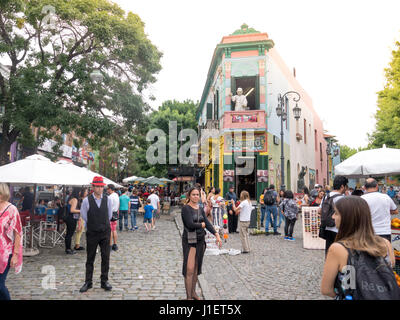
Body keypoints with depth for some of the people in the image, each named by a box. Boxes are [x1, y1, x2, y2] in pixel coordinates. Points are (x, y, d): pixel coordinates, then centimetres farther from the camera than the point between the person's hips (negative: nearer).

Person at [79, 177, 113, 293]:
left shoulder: (108, 199, -2)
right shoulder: (86, 200, -8)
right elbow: (84, 216, 6)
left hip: (105, 232, 2)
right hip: (91, 233, -1)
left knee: (106, 257, 5)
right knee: (90, 258, 8)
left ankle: (104, 281, 18)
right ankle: (88, 282, 21)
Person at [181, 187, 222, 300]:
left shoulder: (200, 209, 10)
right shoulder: (186, 208, -11)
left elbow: (207, 223, 3)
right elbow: (190, 224, -21)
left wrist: (217, 235, -9)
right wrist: (202, 225, -5)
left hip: (200, 240, 6)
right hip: (189, 241, -6)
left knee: (196, 268, 14)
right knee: (190, 269, -5)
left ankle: (193, 292, 27)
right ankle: (188, 296, 5)